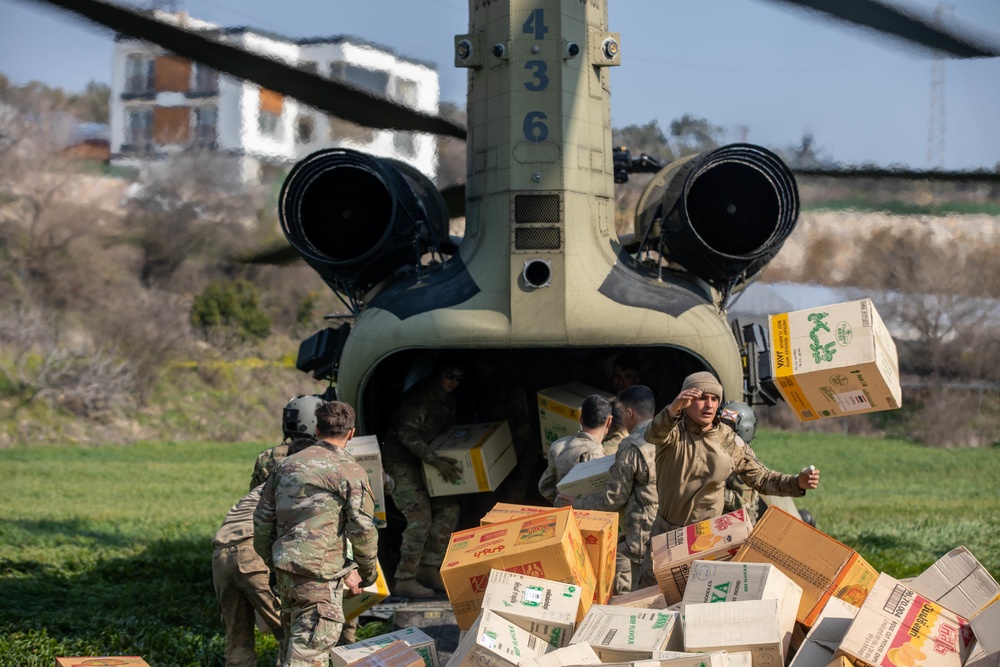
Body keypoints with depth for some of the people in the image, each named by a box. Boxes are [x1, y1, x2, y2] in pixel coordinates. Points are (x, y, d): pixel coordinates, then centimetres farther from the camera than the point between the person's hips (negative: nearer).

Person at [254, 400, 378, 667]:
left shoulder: (288, 465, 14)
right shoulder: (350, 471, -5)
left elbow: (262, 520, 17)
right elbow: (362, 529, -8)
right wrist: (367, 573, 6)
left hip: (285, 568, 7)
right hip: (320, 573, -7)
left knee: (296, 643, 20)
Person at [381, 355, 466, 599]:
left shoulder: (448, 398, 9)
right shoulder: (420, 395, -20)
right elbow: (407, 434, -27)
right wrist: (435, 460, -35)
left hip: (422, 463, 9)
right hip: (400, 462, -9)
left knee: (448, 508, 3)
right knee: (420, 517, -18)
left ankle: (429, 569, 9)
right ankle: (404, 580, -13)